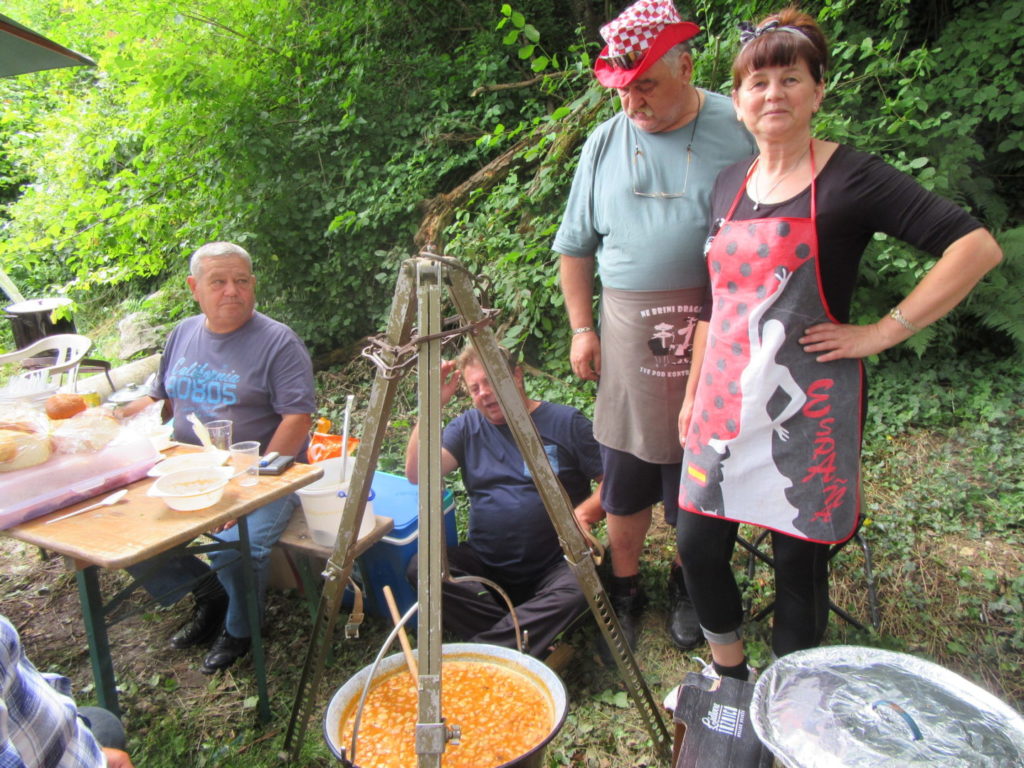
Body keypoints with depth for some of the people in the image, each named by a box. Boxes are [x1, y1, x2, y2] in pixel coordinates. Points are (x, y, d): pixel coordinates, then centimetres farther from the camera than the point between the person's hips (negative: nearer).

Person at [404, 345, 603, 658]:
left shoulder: (566, 422, 1)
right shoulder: (466, 427, 8)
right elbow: (418, 473, -5)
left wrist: (583, 513, -19)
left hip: (553, 565, -2)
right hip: (483, 565, 3)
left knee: (578, 589, -34)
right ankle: (536, 640, -23)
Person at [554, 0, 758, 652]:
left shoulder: (738, 132, -1)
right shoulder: (604, 143, 8)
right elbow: (575, 246, 15)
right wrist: (581, 328, 8)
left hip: (713, 334, -2)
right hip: (628, 334, 2)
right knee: (625, 477, 9)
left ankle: (689, 587, 32)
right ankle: (625, 590, 29)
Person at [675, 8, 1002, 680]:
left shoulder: (851, 178, -8)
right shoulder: (730, 184, 10)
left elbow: (977, 248, -15)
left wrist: (881, 333, -16)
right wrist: (693, 394, 16)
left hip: (806, 409, -5)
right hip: (725, 403, 6)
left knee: (798, 560, 7)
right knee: (698, 548, 10)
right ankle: (729, 676, 37)